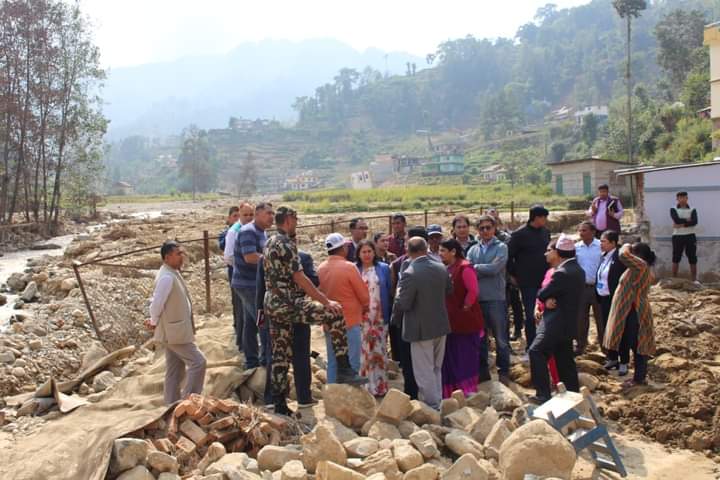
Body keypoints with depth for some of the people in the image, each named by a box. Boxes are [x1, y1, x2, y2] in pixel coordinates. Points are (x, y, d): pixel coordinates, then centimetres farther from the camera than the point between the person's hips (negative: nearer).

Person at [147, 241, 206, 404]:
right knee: (198, 362, -7)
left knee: (175, 371, 15)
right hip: (174, 332, -10)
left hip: (176, 330, 10)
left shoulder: (172, 274, 8)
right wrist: (154, 323, -6)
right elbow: (157, 303, -22)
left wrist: (154, 321, 8)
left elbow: (156, 301, 16)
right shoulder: (167, 277, -23)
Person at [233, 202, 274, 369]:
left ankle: (252, 360, 21)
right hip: (248, 284, -10)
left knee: (251, 323, 13)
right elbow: (250, 257, -29)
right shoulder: (248, 231, -18)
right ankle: (266, 358, 5)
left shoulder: (262, 233, 13)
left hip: (254, 284, 10)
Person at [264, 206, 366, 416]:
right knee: (334, 314, -12)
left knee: (281, 356, 12)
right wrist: (325, 301, -15)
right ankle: (344, 370, -13)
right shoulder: (285, 244, -12)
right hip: (287, 304, -10)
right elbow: (299, 278, -17)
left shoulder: (269, 243, 17)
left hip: (272, 305, 10)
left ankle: (280, 405, 16)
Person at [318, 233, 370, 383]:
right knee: (352, 363, 2)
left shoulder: (320, 268, 1)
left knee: (332, 362, 13)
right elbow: (364, 294, -8)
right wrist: (364, 308, 11)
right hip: (350, 320, -6)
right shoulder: (349, 267, -14)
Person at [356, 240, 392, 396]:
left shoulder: (383, 269, 6)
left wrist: (389, 316, 0)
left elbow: (389, 292, 6)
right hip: (360, 318, -1)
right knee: (363, 352, -1)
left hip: (379, 317, 1)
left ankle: (380, 386, 15)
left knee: (379, 352, 6)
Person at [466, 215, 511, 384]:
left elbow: (494, 268, -16)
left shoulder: (501, 248, -2)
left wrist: (476, 267, -7)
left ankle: (504, 371, 16)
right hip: (477, 299, 4)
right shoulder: (473, 250, 9)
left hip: (496, 299, -4)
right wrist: (485, 271, -16)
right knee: (479, 337, 13)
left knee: (501, 338, 4)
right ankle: (482, 370, 25)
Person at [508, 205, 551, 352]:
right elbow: (509, 256, -7)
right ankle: (530, 347, 11)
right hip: (527, 282, -5)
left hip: (544, 280, 5)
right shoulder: (519, 234, -10)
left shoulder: (545, 232, 7)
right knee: (530, 314, 0)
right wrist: (513, 275, -4)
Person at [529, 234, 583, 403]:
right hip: (568, 324, 10)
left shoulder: (562, 273, -20)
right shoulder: (577, 270, 11)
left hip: (556, 324, -10)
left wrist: (547, 299, 5)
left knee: (536, 352, -12)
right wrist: (549, 299, -9)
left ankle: (543, 395, -14)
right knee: (565, 360, 15)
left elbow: (542, 294, -16)